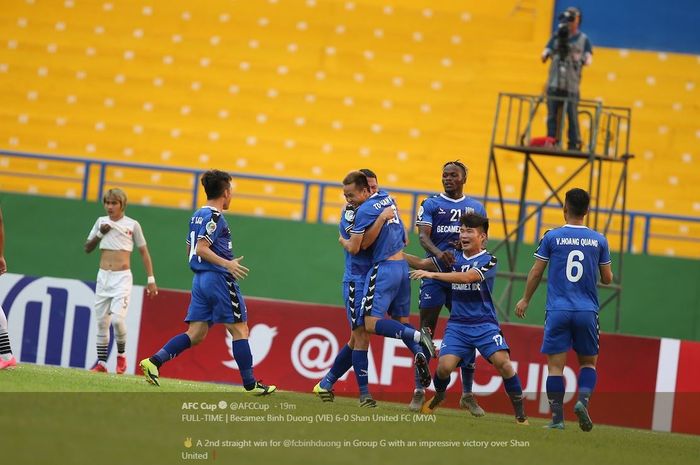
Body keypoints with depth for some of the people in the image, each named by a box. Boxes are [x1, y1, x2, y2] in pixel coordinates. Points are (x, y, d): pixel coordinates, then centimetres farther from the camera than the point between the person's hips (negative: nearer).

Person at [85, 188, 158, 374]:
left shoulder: (132, 225, 0)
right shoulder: (101, 222, 9)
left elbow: (144, 252, 4)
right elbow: (87, 249, 13)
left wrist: (150, 279, 0)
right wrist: (100, 234, -4)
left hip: (122, 277, -4)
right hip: (103, 276, 4)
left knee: (117, 319, -18)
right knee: (101, 321, 4)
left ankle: (121, 355, 4)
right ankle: (101, 362, 10)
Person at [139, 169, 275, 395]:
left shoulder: (197, 216, 16)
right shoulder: (214, 217, -11)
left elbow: (190, 249, 24)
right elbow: (201, 249, -20)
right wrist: (227, 264, -27)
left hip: (200, 280, 9)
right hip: (219, 278, -9)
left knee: (195, 334, 5)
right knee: (240, 329, -1)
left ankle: (154, 361, -10)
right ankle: (250, 384, 1)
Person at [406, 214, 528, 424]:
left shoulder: (489, 261, -7)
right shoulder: (454, 257, 9)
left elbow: (467, 277, -22)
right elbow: (422, 263, 15)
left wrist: (432, 274, -29)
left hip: (485, 324, -3)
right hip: (457, 324, 3)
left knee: (502, 361, -21)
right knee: (444, 365, -16)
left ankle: (520, 414, -8)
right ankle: (438, 396, 19)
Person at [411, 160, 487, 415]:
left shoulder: (476, 208, 14)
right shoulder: (431, 205, 5)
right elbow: (423, 236, -9)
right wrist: (438, 252, -30)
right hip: (434, 275, -2)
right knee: (426, 332, -4)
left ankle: (467, 394, 12)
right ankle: (419, 391, 1)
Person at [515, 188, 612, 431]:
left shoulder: (552, 237, -2)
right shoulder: (599, 240, 3)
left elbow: (536, 272, 3)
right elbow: (607, 278, 8)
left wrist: (526, 299, 17)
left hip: (558, 311, -1)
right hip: (587, 311, 1)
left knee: (555, 365, 2)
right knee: (589, 362, 14)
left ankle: (557, 418, -4)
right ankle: (582, 400, -10)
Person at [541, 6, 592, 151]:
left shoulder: (583, 39, 8)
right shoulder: (556, 37, 11)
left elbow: (588, 59, -1)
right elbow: (544, 56, 6)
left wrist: (582, 59, -21)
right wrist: (546, 54, -16)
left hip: (572, 85, -2)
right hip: (554, 84, 2)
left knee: (572, 116, -6)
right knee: (553, 116, 0)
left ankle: (575, 145, -4)